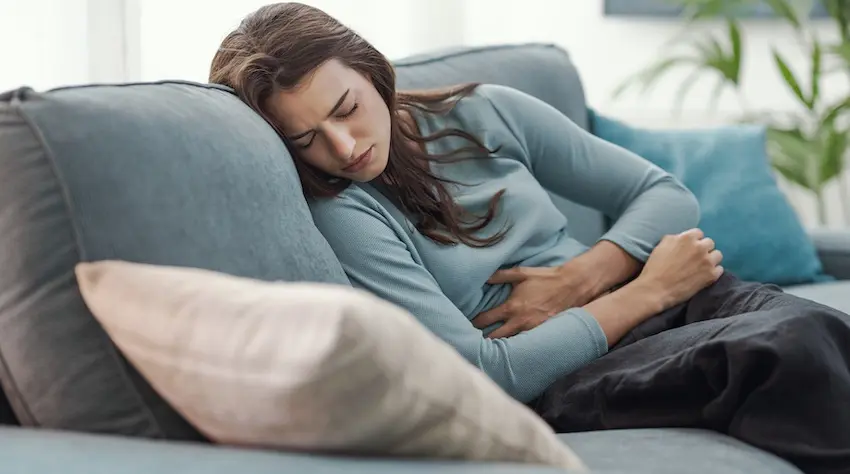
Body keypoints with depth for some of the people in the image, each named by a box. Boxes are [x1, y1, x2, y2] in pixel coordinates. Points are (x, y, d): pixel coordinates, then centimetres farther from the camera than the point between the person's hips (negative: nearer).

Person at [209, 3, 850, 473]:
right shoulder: (342, 214, -7)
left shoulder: (486, 114, 8)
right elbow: (489, 374, -14)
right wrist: (648, 290, -11)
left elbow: (666, 196, 12)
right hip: (563, 384, -5)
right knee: (789, 349, -32)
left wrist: (576, 280, -6)